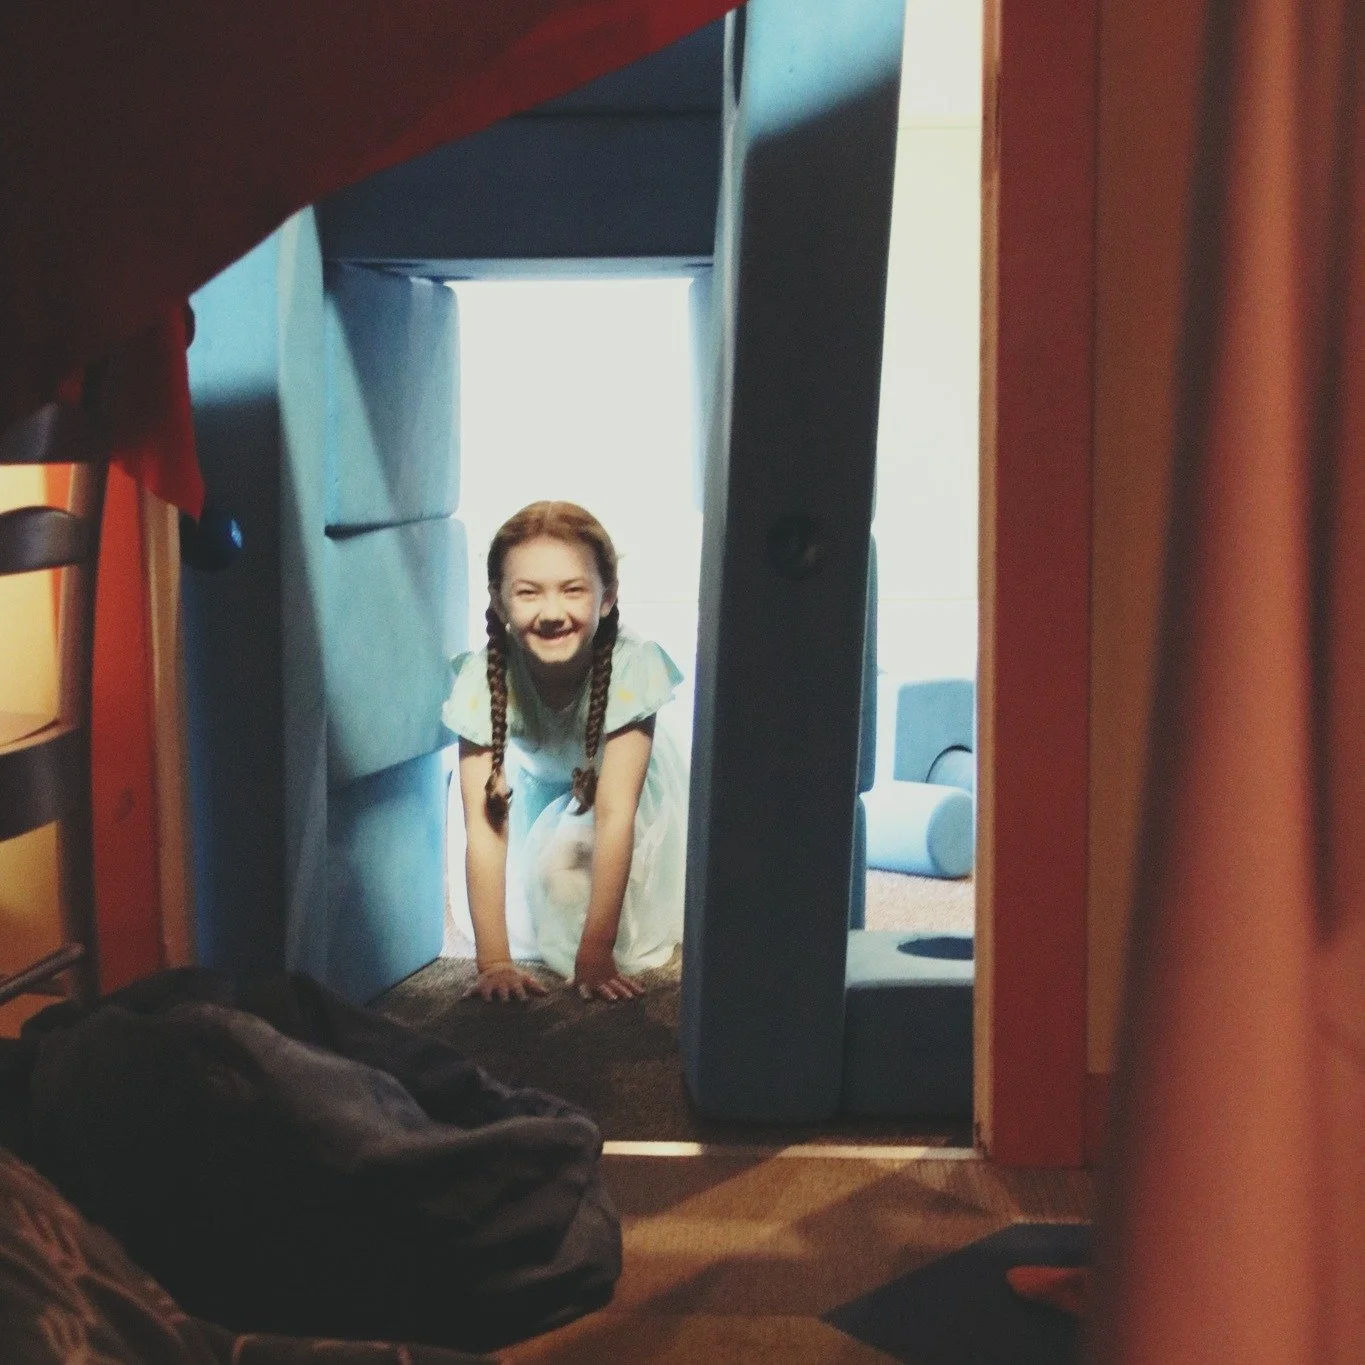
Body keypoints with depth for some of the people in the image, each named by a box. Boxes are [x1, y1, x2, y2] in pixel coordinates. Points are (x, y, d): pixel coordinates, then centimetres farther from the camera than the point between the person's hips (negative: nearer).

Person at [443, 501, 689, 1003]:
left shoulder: (632, 665, -38)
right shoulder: (482, 677, -34)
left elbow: (615, 814, -37)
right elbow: (484, 825, -34)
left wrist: (595, 952, -37)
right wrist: (494, 961, -37)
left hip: (620, 780, -1)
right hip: (532, 786, 2)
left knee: (565, 859, -24)